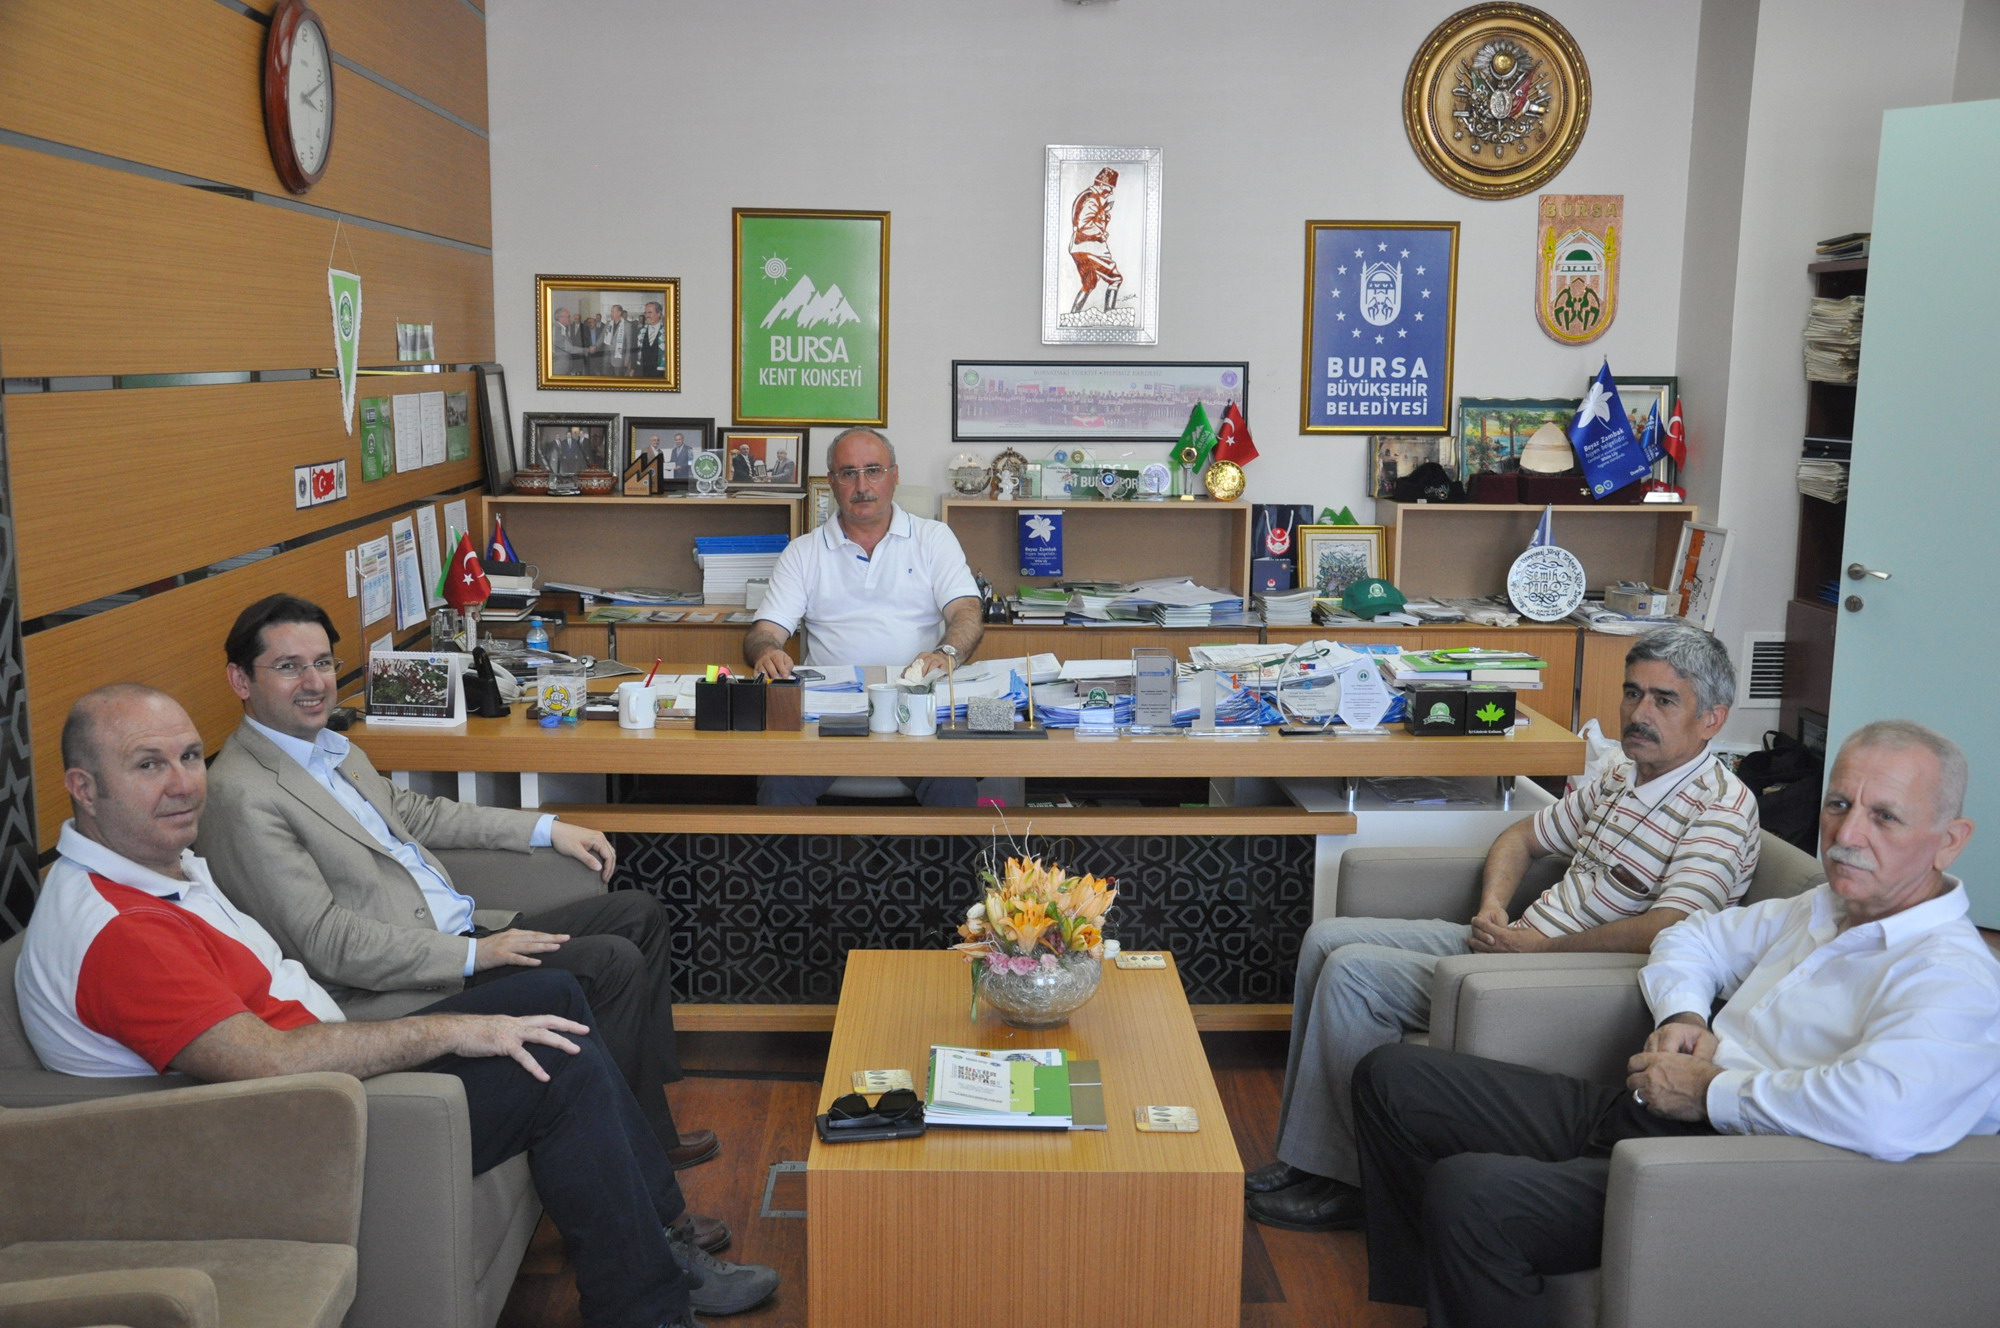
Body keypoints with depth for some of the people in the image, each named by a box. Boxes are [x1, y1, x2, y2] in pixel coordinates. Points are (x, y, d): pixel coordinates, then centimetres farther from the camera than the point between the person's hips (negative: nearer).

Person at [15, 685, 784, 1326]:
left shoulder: (159, 867, 9)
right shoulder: (116, 935, -26)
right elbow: (268, 1065, -32)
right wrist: (448, 1031, -25)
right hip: (294, 1145, -11)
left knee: (552, 996, 10)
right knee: (567, 1068, -18)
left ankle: (655, 1233, 15)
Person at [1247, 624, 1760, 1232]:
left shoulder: (1722, 808, -14)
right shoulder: (1621, 779, 14)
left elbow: (1666, 931, -29)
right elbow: (1521, 836, 25)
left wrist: (1539, 946, -20)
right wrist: (1492, 906, 4)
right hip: (1515, 941, 10)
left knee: (1351, 973, -18)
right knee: (1328, 938, 3)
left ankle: (1351, 1177, -4)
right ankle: (1304, 1153, 8)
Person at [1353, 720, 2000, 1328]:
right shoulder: (1820, 910, 15)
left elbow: (1884, 1113, -34)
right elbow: (1692, 937, 31)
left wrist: (1708, 1091, -19)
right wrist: (1682, 1014, 7)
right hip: (1631, 1112, 9)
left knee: (1468, 1194, -33)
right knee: (1391, 1076, 7)